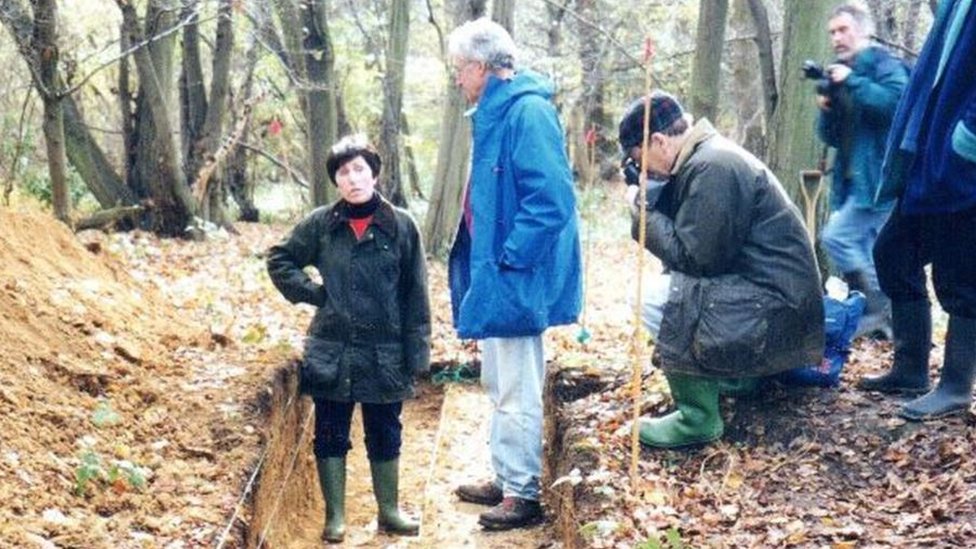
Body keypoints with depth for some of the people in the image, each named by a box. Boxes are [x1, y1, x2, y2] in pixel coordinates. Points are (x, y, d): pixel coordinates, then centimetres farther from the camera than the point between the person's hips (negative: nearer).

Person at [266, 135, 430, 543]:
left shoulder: (400, 226, -3)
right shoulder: (320, 224, 0)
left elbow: (415, 295, -2)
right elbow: (279, 260, 12)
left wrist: (416, 353, -4)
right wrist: (312, 293, -1)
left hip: (384, 353, -1)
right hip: (331, 351, 1)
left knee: (384, 434, 12)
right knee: (330, 435, 7)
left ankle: (389, 511, 26)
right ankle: (335, 516, 19)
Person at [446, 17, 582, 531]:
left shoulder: (528, 112, -19)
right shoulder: (493, 114, 12)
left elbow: (551, 199, -25)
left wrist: (508, 258, -21)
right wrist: (482, 263, 16)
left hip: (515, 280, -10)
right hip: (493, 276, 10)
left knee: (516, 392, 0)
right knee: (500, 386, 19)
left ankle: (523, 495, 11)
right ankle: (506, 480, 31)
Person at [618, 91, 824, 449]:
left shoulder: (712, 167, -20)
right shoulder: (701, 158, 10)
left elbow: (692, 257, -21)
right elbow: (683, 241, 14)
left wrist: (643, 210, -9)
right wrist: (650, 199, 1)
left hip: (776, 303, -10)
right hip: (757, 284, 10)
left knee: (656, 302, -18)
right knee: (653, 294, 18)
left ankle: (697, 418, -8)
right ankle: (733, 374, 21)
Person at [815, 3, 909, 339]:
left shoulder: (885, 65, -5)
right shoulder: (839, 76, 19)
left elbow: (897, 103, -25)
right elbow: (832, 137, 18)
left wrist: (853, 81, -21)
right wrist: (826, 110, -2)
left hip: (879, 177, -9)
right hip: (853, 180, 9)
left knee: (836, 237, -16)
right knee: (867, 253, 8)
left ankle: (879, 310, -7)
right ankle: (887, 316, 14)